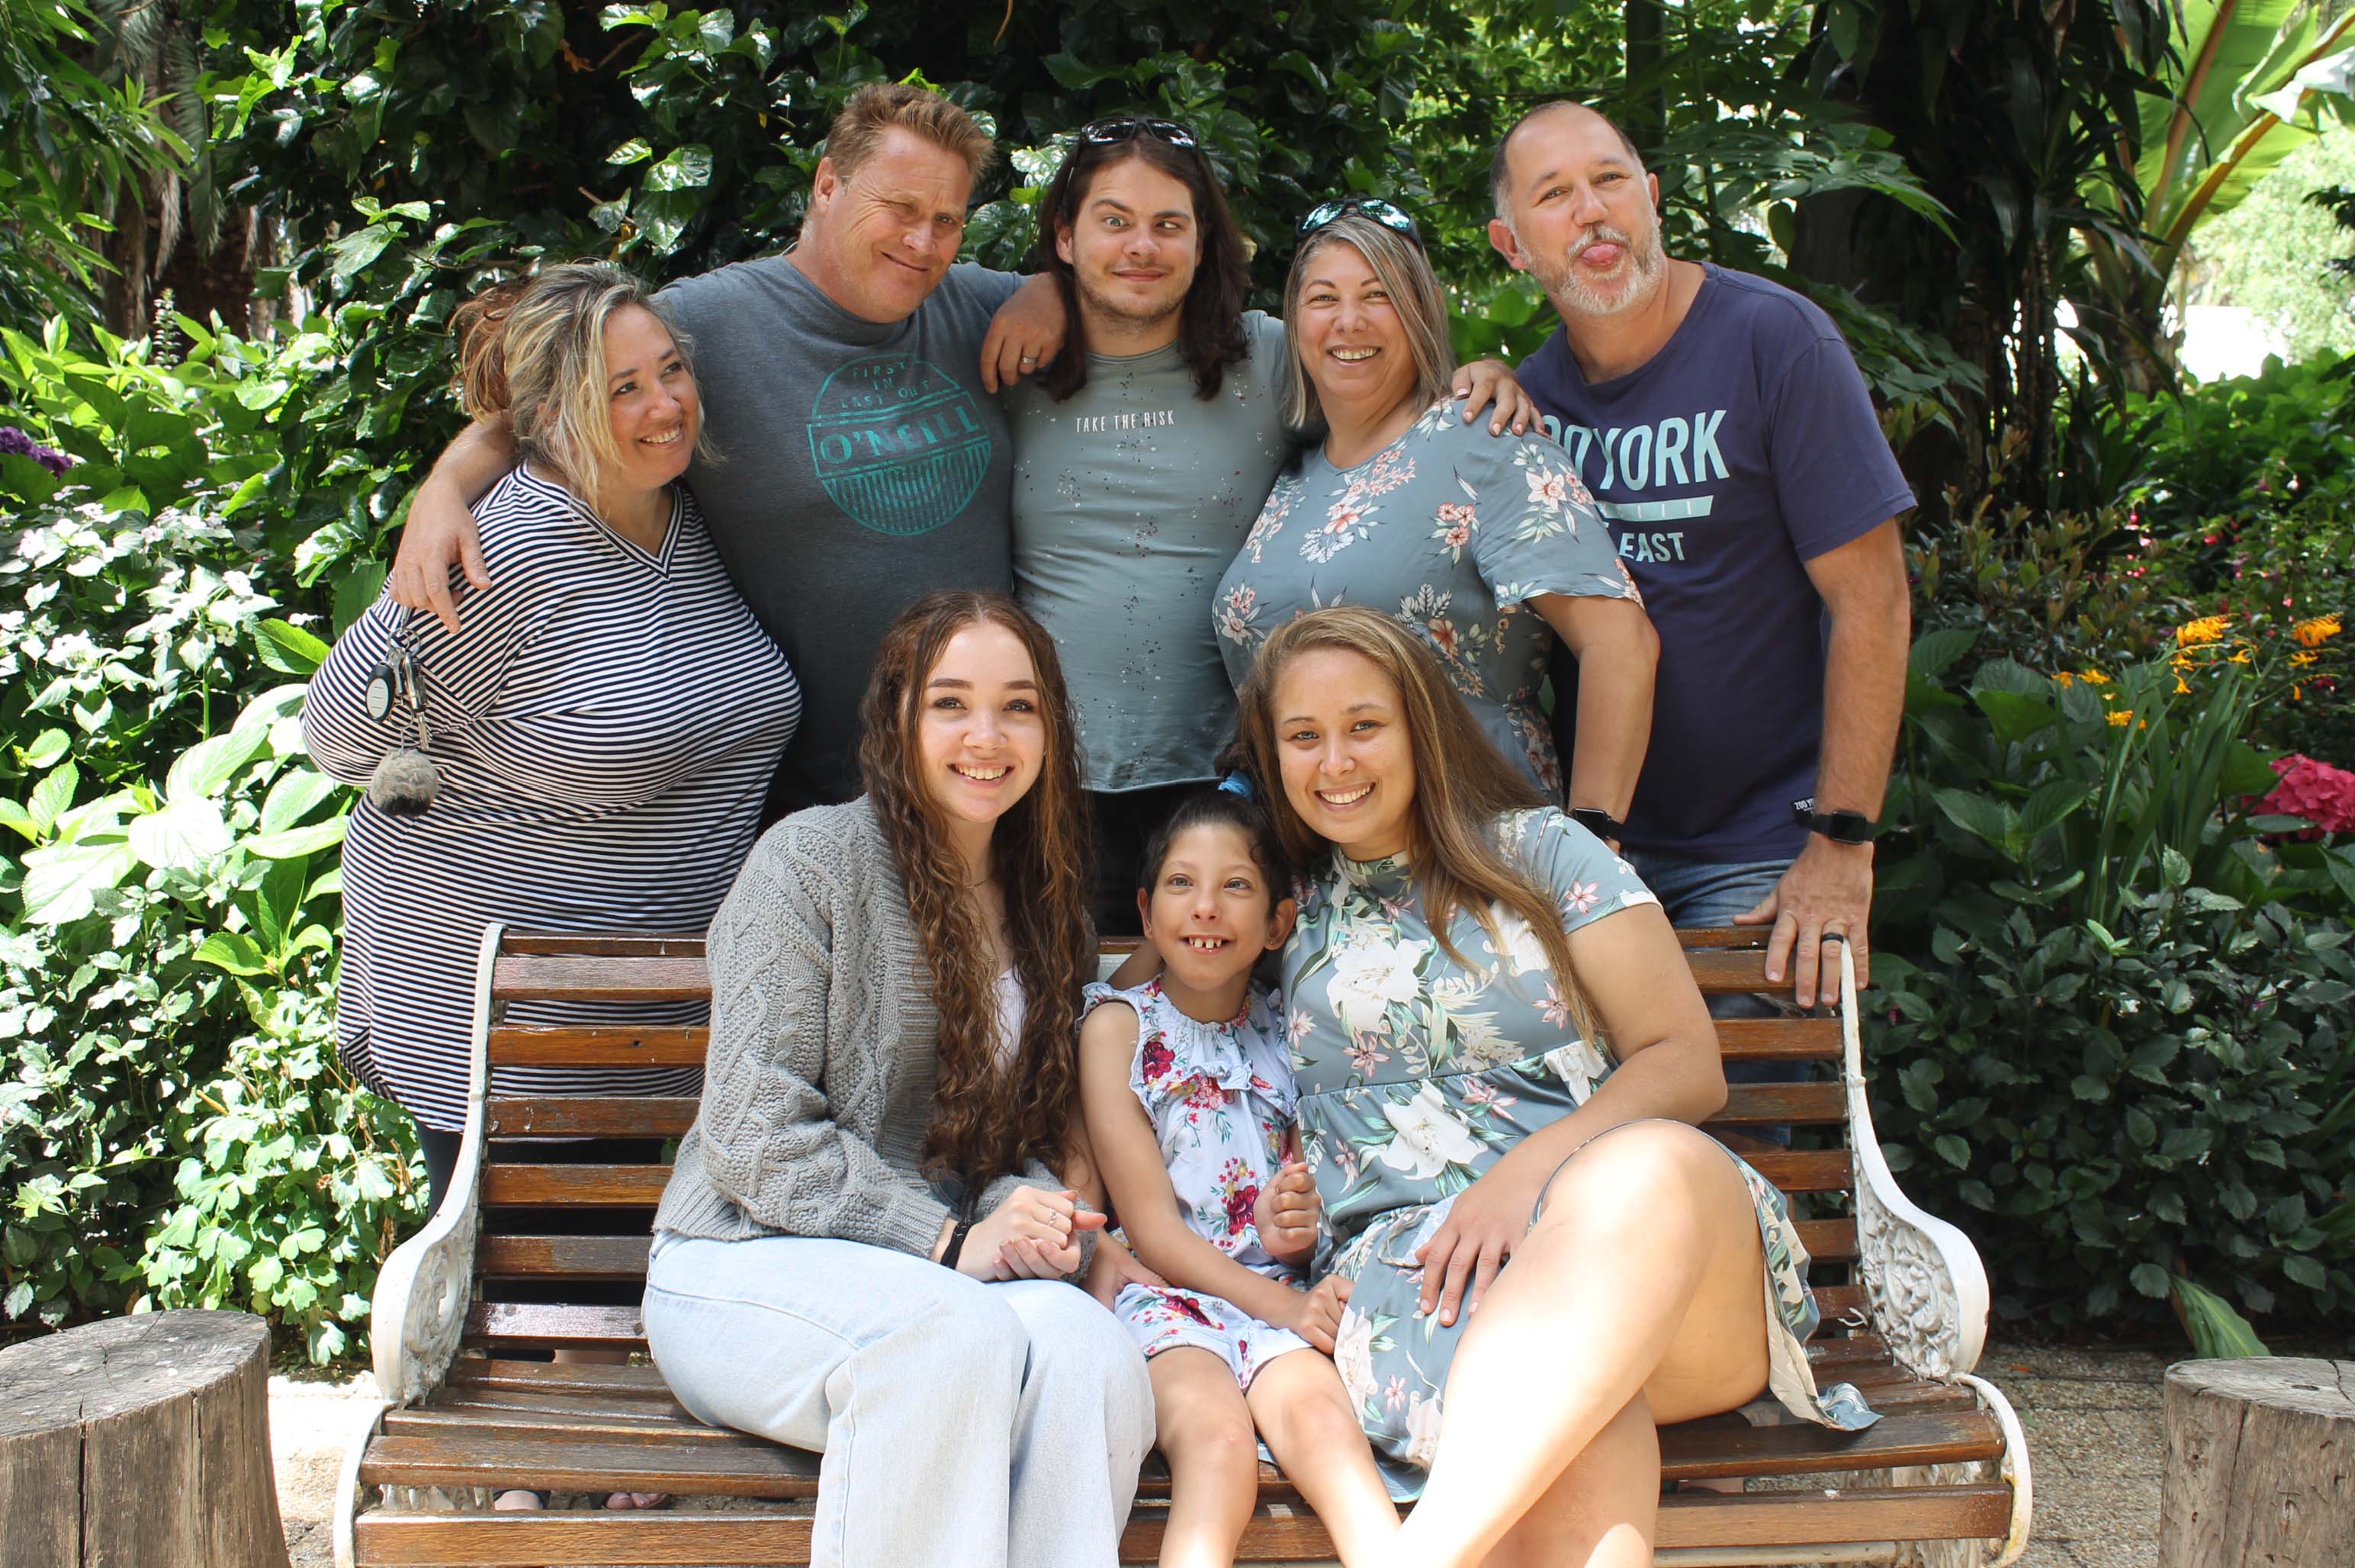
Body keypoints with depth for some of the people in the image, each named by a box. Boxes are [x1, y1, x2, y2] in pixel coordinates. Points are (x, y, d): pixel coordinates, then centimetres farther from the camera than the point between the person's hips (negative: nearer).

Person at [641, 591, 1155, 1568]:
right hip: (748, 1261, -4)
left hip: (940, 1263, 5)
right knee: (960, 1334, -37)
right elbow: (755, 1137, -10)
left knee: (1090, 1354, -30)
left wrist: (1031, 1216, -9)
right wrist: (949, 1239, -18)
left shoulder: (1040, 906, 15)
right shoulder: (813, 858, -4)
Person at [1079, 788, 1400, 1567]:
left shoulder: (1285, 1033, 16)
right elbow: (1150, 1226, -2)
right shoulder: (1119, 1024, 6)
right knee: (1217, 1436, -33)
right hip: (1164, 1294, -2)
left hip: (1276, 1297, 3)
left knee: (1319, 1414, -29)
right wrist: (1281, 1303, -14)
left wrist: (1299, 1230, -2)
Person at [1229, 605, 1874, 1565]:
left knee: (1655, 1164, -40)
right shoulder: (1287, 918, 23)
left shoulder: (1538, 849, 15)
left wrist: (1529, 1170, -10)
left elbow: (1687, 1063, 6)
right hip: (1404, 1253, 0)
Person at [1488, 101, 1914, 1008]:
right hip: (1592, 845, 4)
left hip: (1759, 855, -4)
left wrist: (1841, 846, -17)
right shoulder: (1534, 389, 4)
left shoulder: (1773, 340, -11)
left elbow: (1870, 599, -14)